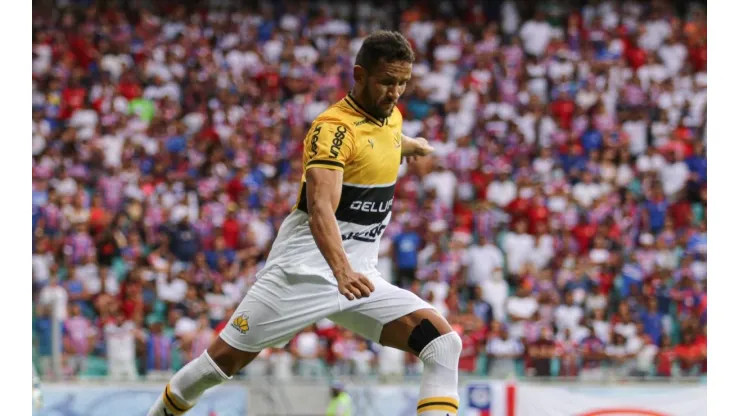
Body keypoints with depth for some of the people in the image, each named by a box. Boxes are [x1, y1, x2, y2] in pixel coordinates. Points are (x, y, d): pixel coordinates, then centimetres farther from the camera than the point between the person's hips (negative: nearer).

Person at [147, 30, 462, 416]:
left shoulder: (391, 117, 7)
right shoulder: (334, 128, -17)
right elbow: (320, 208, -34)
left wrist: (407, 146, 53)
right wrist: (341, 271, -49)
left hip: (359, 277, 6)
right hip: (305, 268, -6)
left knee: (444, 343, -12)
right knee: (225, 358, -2)